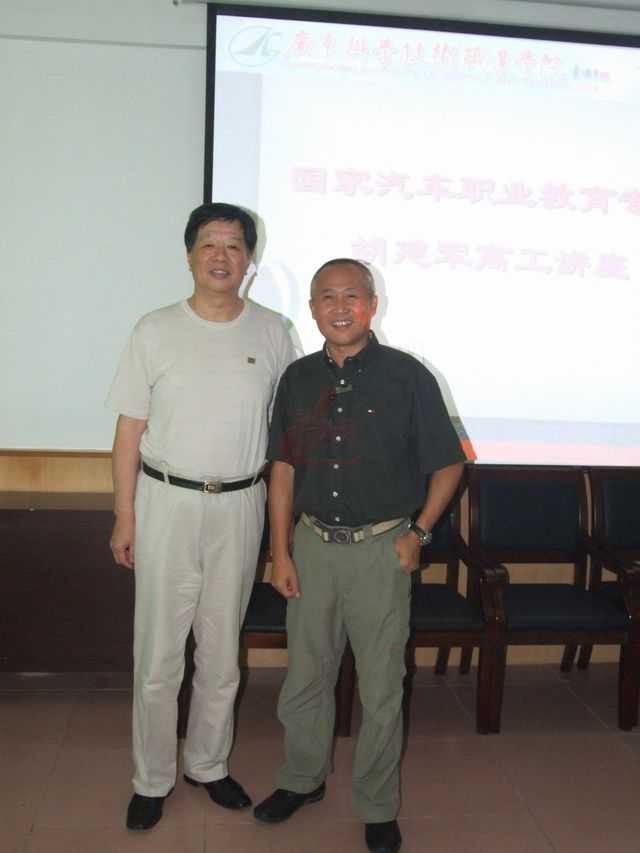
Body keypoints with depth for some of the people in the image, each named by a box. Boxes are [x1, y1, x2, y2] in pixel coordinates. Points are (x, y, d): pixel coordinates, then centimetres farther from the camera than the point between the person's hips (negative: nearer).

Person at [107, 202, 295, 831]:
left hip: (239, 507, 2)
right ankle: (152, 780, 24)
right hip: (166, 502, -1)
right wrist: (124, 516, -4)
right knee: (158, 654, 5)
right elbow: (130, 430, -2)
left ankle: (208, 764, 33)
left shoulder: (271, 333, 1)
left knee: (222, 653, 14)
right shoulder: (156, 331, -3)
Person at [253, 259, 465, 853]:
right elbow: (283, 468, 7)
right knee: (306, 674, 16)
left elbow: (447, 465, 0)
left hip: (381, 549, -3)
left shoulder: (407, 377, -8)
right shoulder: (299, 378, 3)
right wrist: (280, 551, 2)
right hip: (313, 543, 3)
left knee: (380, 686, 8)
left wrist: (419, 533, -5)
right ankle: (303, 779, 39)